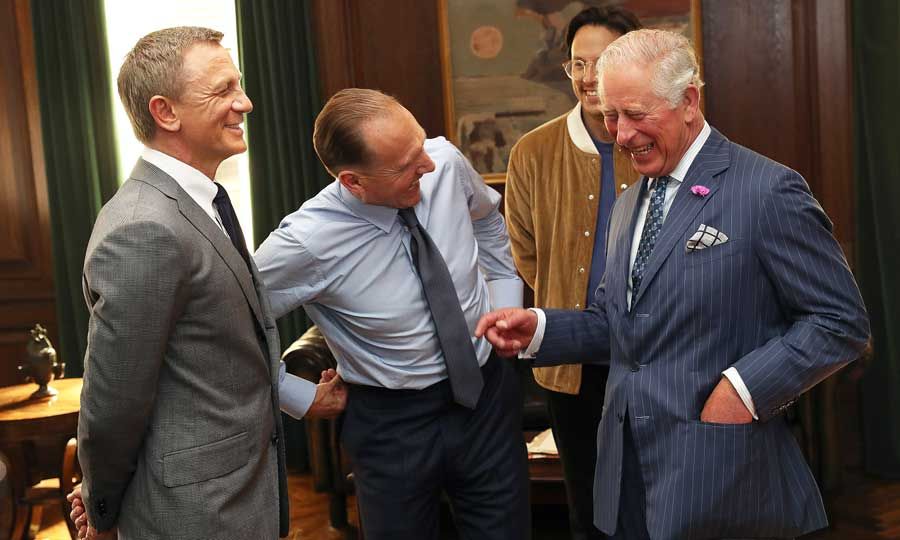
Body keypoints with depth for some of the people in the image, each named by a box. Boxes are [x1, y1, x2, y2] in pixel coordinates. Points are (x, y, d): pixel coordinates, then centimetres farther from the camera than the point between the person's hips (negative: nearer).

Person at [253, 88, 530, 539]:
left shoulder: (446, 162, -14)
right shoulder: (307, 242, -25)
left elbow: (487, 217, 10)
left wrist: (506, 308, 5)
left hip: (488, 396, 4)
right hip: (393, 425, -3)